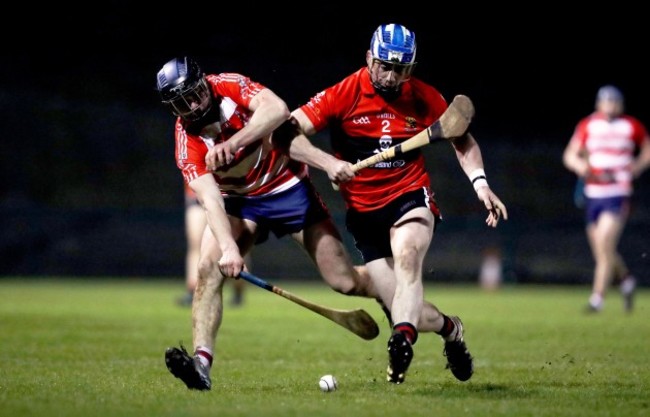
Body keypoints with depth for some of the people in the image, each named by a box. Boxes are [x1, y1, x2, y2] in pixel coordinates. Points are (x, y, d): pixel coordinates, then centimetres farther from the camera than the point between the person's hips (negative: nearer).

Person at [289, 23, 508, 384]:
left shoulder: (425, 98, -3)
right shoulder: (343, 95, -10)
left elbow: (462, 139, 14)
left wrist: (480, 183, -1)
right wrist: (328, 162, -27)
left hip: (411, 197, 0)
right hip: (363, 212, 0)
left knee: (407, 256, -35)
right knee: (406, 310, -6)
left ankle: (403, 340, -51)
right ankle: (449, 328, 26)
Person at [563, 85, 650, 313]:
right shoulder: (587, 126, 5)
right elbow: (570, 155, 7)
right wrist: (580, 165, -14)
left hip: (618, 194, -3)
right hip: (592, 194, 3)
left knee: (604, 244, -17)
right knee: (602, 251, 10)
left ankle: (597, 298, -13)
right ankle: (626, 279, 38)